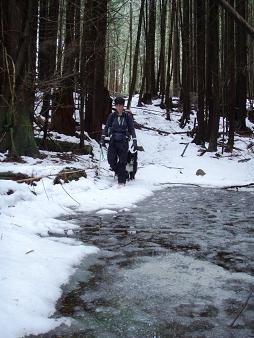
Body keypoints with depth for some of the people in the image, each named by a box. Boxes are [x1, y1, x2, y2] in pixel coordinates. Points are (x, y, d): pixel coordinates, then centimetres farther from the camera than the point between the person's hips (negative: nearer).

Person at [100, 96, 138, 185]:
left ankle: (122, 181, 5)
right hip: (113, 141, 2)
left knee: (122, 162, -3)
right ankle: (118, 172, 28)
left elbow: (132, 129, 1)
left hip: (123, 142, -2)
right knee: (111, 160, -2)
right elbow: (106, 127, 5)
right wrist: (103, 138, -3)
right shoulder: (112, 115, 2)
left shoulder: (128, 116, -1)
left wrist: (134, 141, -7)